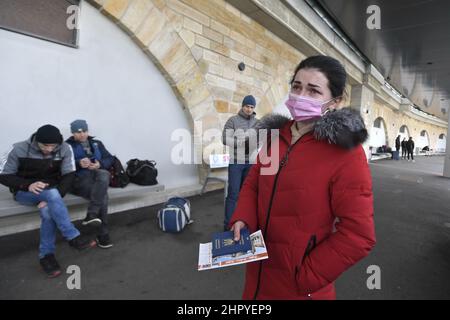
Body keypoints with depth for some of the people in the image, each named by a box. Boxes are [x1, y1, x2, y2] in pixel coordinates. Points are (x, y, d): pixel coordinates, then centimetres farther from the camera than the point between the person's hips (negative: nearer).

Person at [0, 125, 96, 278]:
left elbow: (68, 175, -13)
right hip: (24, 191, -2)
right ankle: (73, 237, -31)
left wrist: (53, 199, -27)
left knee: (47, 210, -32)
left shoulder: (65, 149, -12)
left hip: (51, 191, 2)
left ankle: (46, 255, -16)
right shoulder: (19, 149, -15)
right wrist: (28, 185, -28)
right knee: (52, 194, -34)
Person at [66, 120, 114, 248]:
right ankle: (103, 234, -26)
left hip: (97, 176, 3)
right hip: (78, 179, -3)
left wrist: (100, 164, -8)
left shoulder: (96, 143, 23)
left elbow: (110, 159, 13)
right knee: (102, 194, -30)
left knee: (104, 174, -35)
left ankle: (92, 215, -32)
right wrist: (79, 163, -20)